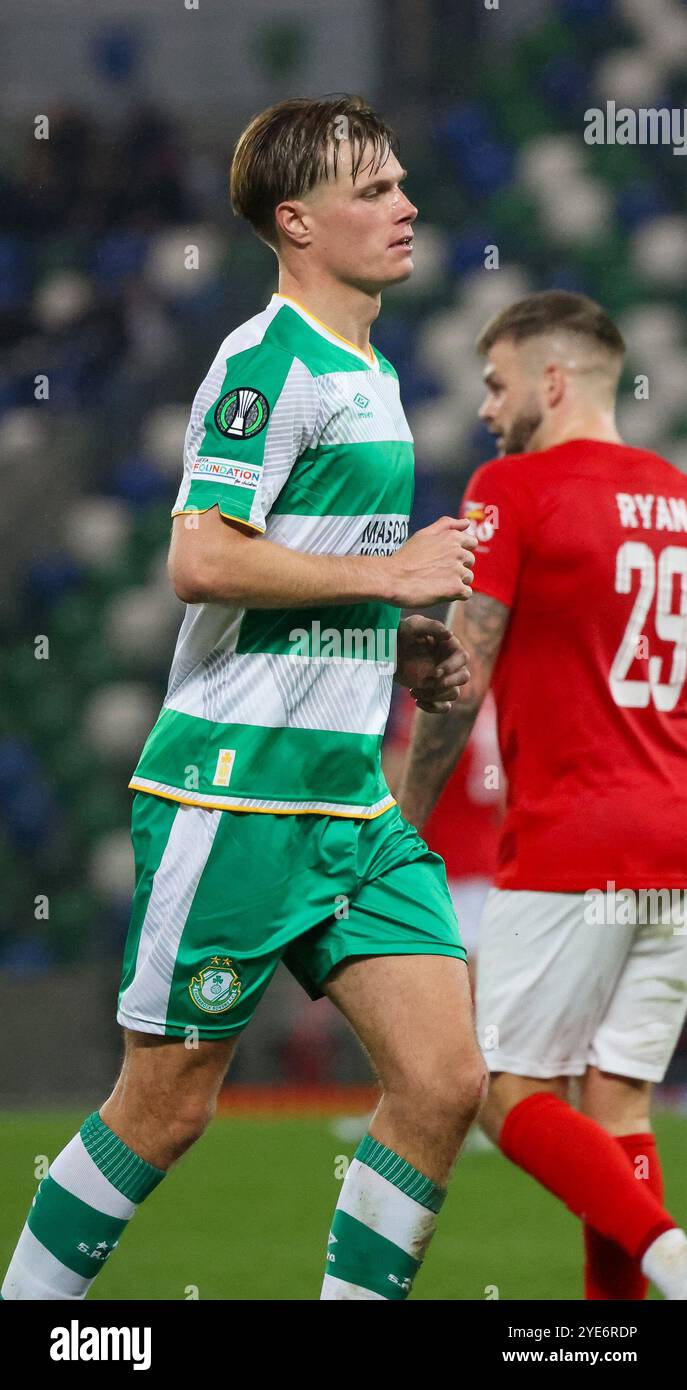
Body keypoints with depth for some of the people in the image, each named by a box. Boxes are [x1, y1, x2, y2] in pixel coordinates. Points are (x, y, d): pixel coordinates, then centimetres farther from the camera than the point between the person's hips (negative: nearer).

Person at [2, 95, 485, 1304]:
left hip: (351, 797, 8)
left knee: (444, 1082, -2)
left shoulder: (370, 375, 17)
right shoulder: (269, 362, -12)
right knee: (165, 1106, -1)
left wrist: (401, 649, 11)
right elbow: (201, 562, -23)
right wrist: (392, 575, -16)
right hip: (236, 790, -8)